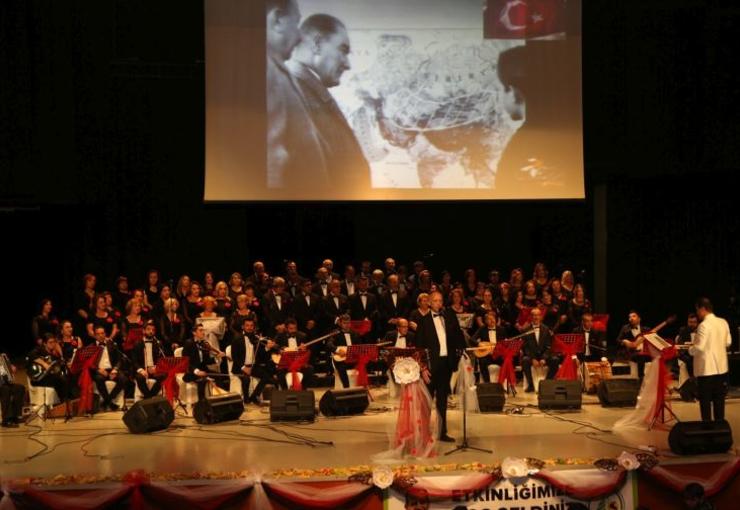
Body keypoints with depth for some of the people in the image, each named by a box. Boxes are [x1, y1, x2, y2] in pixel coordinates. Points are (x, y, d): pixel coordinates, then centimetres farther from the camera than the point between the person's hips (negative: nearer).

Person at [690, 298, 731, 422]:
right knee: (719, 399, 14)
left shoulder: (704, 325, -18)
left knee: (705, 400, 3)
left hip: (706, 369, -7)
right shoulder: (723, 322, 4)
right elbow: (728, 342, 13)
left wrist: (690, 349, -3)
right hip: (721, 367, 7)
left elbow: (699, 348, -22)